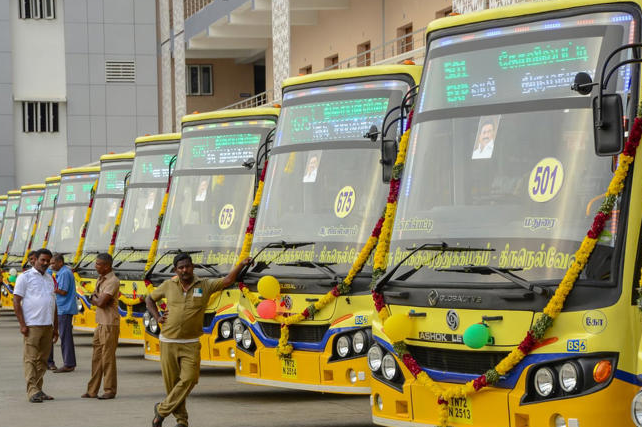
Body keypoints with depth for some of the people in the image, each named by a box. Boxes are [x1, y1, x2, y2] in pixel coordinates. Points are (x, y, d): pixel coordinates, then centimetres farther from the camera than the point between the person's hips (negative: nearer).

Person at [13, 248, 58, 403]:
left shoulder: (49, 278, 19)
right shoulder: (25, 277, -1)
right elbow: (16, 301, -6)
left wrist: (55, 327, 19)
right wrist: (22, 324, -14)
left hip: (47, 326, 7)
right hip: (32, 326, -7)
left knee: (42, 360, 8)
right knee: (30, 359, -8)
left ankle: (38, 390, 12)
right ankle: (32, 391, -11)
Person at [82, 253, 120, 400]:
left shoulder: (113, 281, -14)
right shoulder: (100, 280, 16)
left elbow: (101, 303, -19)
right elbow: (96, 301, 17)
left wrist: (94, 298, 0)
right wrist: (97, 299, -5)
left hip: (110, 324, -9)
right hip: (100, 323, 9)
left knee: (108, 358, -5)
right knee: (96, 357, 9)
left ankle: (110, 390, 2)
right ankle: (92, 390, 12)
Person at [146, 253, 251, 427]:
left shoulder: (205, 285, 0)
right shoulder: (168, 285, 3)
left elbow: (227, 281, -10)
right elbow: (149, 299, 17)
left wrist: (241, 265, -23)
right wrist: (157, 317, 3)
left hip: (191, 344, -1)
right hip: (168, 342, 1)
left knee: (189, 379, -13)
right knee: (172, 382, 4)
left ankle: (162, 410, 1)